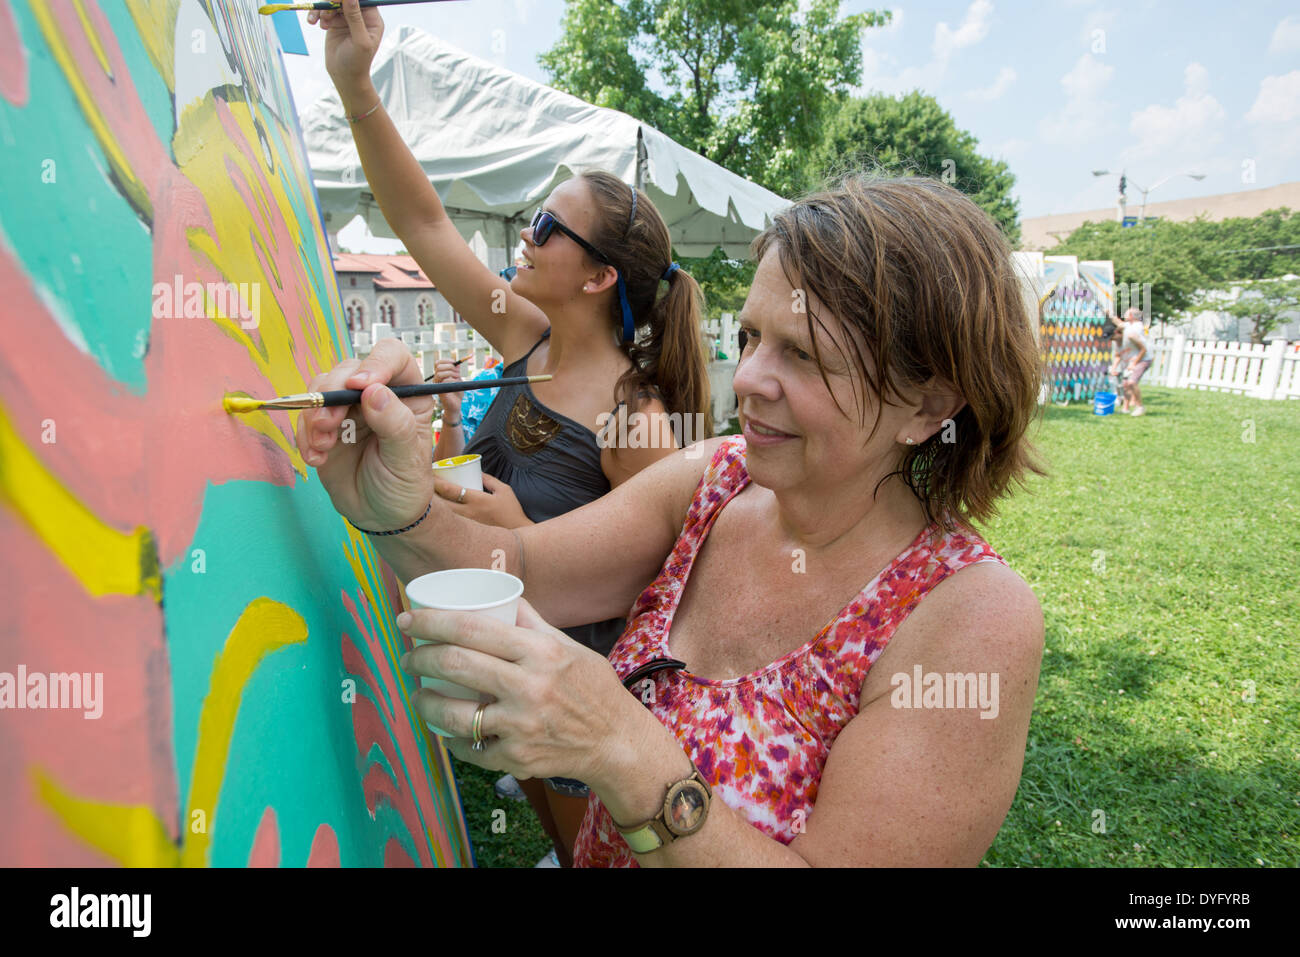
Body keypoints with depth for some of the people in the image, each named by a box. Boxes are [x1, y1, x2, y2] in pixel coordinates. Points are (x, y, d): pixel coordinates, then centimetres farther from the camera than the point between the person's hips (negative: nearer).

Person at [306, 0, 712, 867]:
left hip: (584, 666, -6)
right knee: (545, 809, 29)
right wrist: (355, 86, -14)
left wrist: (521, 540, -28)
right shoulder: (526, 339, -8)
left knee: (591, 843, 19)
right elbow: (422, 221, -7)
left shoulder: (635, 420, -27)